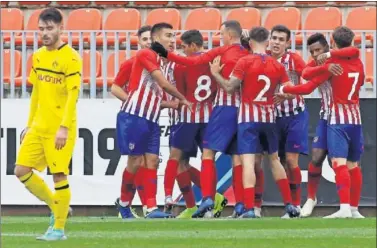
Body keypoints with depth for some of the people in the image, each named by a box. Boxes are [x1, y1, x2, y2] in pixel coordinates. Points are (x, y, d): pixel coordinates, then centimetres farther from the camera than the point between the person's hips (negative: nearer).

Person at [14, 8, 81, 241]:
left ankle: (59, 228, 5)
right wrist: (30, 125, 19)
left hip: (60, 129, -7)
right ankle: (57, 207, 19)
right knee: (22, 170, 2)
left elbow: (73, 94, -17)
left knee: (59, 175, -6)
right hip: (39, 126, 7)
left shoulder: (71, 58, -11)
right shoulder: (38, 56, 12)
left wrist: (64, 127, -23)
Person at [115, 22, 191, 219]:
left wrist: (175, 104, 7)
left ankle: (152, 208, -4)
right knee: (136, 161, -4)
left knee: (152, 161, -1)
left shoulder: (162, 62, 17)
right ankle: (124, 203, 11)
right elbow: (163, 83, -13)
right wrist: (183, 99, -2)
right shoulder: (146, 55, -7)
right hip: (134, 116, -8)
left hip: (151, 120, 8)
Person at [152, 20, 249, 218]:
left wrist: (167, 55, -4)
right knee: (237, 157, 8)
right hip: (243, 107, 5)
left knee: (208, 152, -3)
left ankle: (208, 200, -17)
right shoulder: (248, 55, 10)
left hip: (224, 106, -5)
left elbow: (194, 61, -7)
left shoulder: (223, 52, -3)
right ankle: (241, 204, 3)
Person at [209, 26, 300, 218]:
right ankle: (289, 204, 24)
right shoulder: (277, 66, 3)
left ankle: (249, 208, -22)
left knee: (248, 161, -10)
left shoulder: (245, 62, -8)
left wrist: (215, 74, 3)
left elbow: (229, 87, -12)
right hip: (269, 117, 4)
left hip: (248, 118, -4)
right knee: (274, 159, 20)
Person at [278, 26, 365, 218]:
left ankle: (345, 208, -29)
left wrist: (284, 90, 0)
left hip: (337, 119, -6)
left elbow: (308, 87, -11)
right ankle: (354, 209, 16)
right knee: (353, 165, 13)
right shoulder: (358, 63, 8)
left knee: (339, 163, -15)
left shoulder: (333, 64, -7)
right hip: (355, 118, 6)